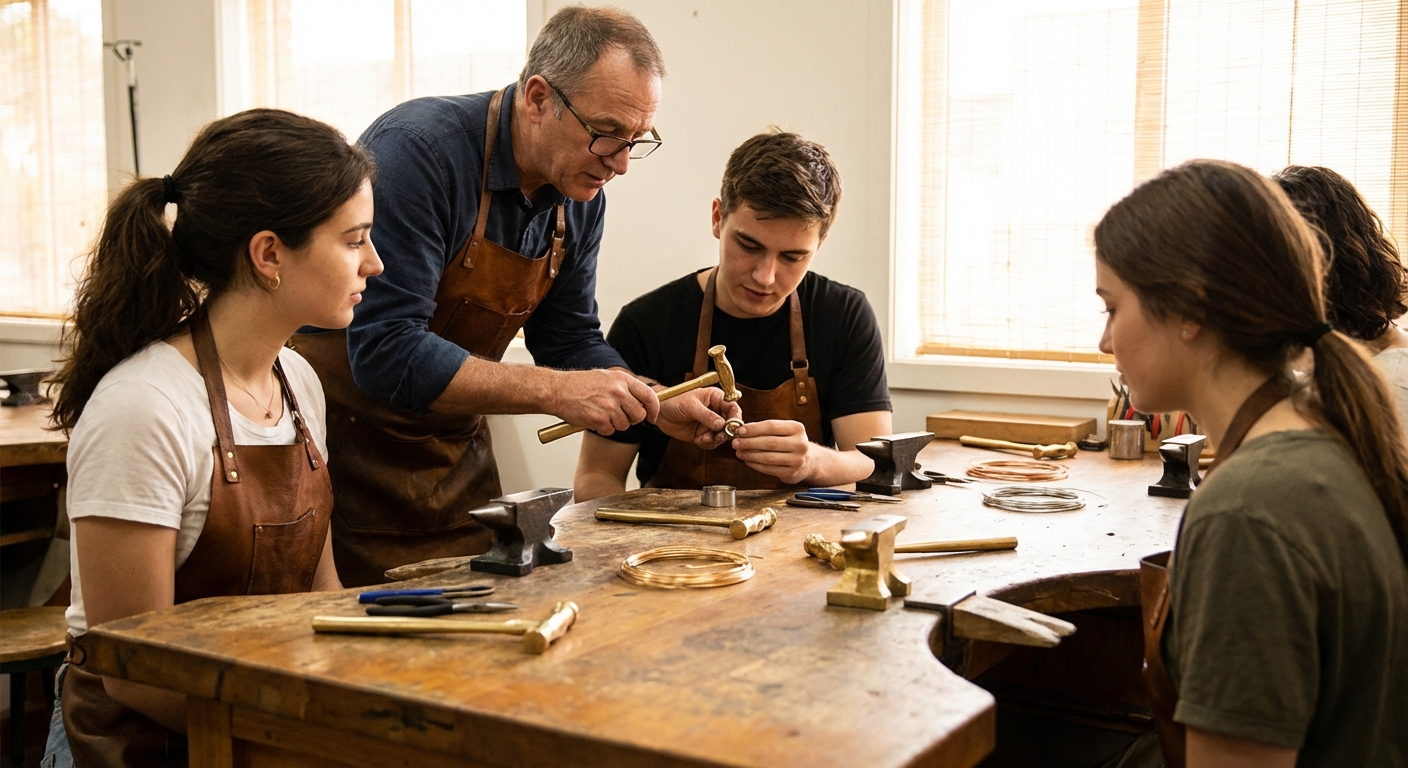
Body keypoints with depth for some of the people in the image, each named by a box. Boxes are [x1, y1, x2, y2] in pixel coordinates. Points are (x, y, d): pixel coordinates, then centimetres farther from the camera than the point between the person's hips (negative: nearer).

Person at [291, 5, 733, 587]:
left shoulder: (580, 200, -2)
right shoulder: (417, 151, -25)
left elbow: (570, 341, 8)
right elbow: (385, 352, -30)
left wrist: (657, 408, -9)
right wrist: (553, 391, -32)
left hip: (456, 447, 7)